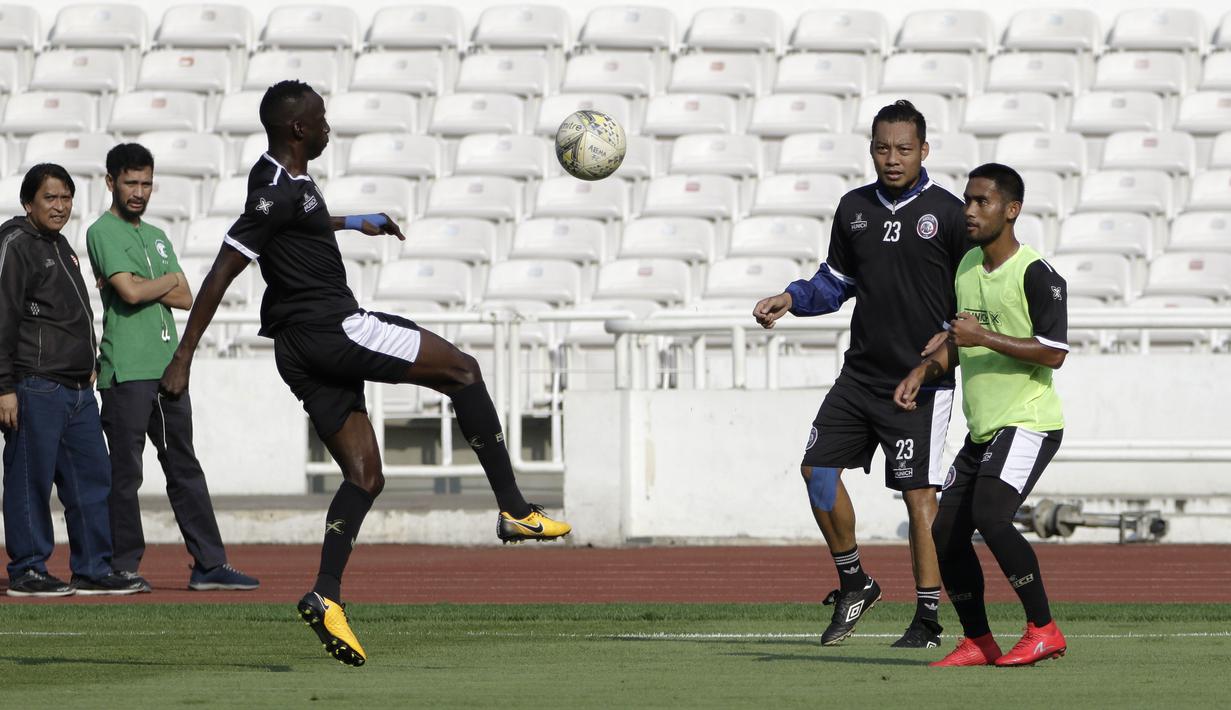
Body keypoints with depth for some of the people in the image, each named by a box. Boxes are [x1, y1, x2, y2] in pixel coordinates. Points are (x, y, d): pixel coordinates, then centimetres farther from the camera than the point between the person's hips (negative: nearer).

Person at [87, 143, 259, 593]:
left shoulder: (157, 237, 20)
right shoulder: (103, 232, -3)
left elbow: (186, 299, 11)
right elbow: (130, 292, -16)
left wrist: (146, 287, -5)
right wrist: (168, 282, 2)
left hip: (167, 368, 7)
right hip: (126, 371, -7)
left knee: (185, 470, 7)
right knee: (125, 474, -4)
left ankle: (209, 565, 7)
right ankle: (123, 567, 1)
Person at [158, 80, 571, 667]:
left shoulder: (281, 178, 13)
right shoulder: (279, 193, -17)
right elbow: (222, 273, -19)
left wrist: (353, 223, 52)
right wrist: (184, 357, -20)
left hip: (303, 348, 10)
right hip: (330, 328, -10)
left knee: (364, 476, 9)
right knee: (462, 370, 0)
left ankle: (326, 595, -4)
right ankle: (515, 512, -1)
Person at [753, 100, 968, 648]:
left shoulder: (949, 213, -7)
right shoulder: (854, 208, 9)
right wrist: (791, 299, 5)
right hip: (861, 373, 6)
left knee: (918, 493, -8)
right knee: (818, 468, 3)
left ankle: (927, 619, -1)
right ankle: (854, 583, 21)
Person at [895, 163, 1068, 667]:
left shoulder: (1035, 274, -13)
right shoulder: (968, 265, 12)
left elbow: (1054, 352, -19)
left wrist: (984, 337, -21)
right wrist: (923, 371, 9)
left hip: (1028, 422, -9)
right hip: (981, 429, 9)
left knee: (990, 516, -26)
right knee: (946, 535, 4)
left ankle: (1043, 630, -16)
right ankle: (977, 643, 17)